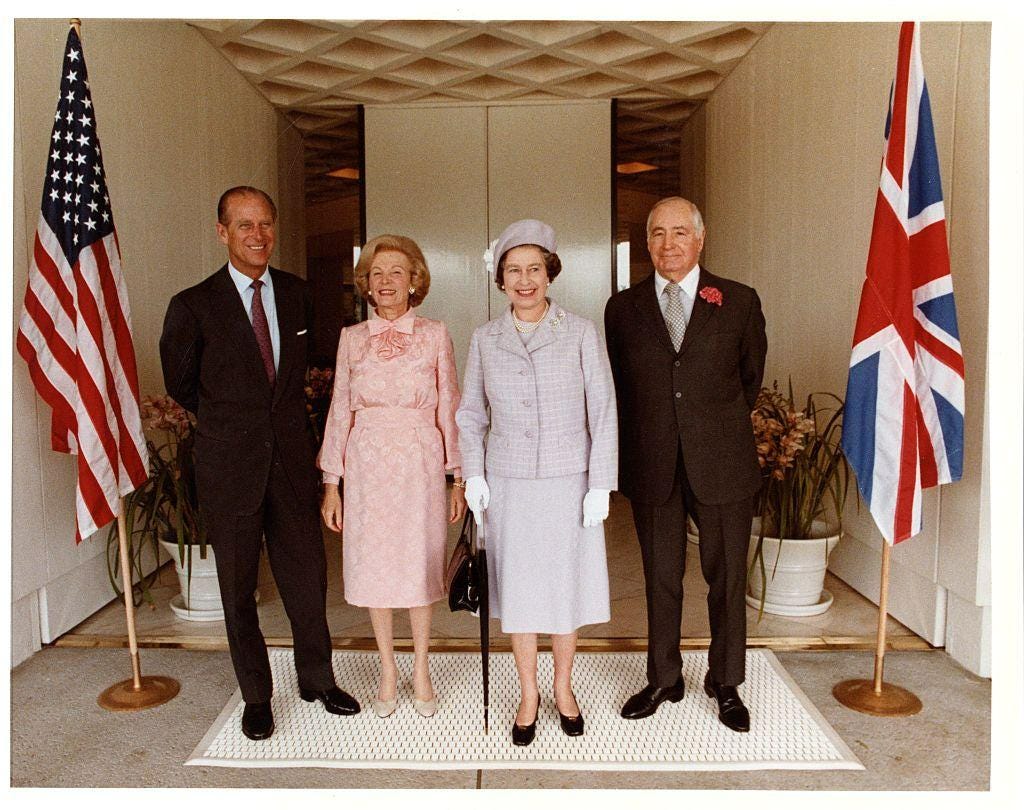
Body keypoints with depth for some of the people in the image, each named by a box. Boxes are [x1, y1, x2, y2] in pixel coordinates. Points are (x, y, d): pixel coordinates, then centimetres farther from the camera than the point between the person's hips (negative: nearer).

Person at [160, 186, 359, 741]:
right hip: (230, 469, -3)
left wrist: (280, 419, 12)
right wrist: (229, 424, 11)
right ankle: (256, 696, 29)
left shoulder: (296, 295, 5)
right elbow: (181, 386, 6)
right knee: (238, 589, 10)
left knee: (307, 577, 10)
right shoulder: (193, 306, -7)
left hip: (291, 463, 3)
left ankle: (317, 680, 31)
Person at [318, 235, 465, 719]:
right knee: (373, 566, 9)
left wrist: (458, 479, -2)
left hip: (419, 465, -1)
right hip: (367, 466, 2)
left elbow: (448, 408, 0)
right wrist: (331, 484, 3)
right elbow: (340, 411, 5)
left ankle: (420, 671, 27)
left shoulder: (435, 335, 0)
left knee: (419, 564, 8)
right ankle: (388, 672, 27)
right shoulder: (352, 338, 5)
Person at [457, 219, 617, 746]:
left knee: (566, 586, 11)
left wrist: (600, 485, -8)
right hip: (509, 486, 2)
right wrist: (473, 474, 0)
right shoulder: (485, 340, 1)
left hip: (569, 484, -1)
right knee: (518, 591, 10)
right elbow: (471, 414, 10)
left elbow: (602, 412, -5)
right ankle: (528, 693, 30)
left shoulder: (581, 333, -5)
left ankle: (563, 688, 34)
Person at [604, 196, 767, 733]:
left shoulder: (739, 302, 1)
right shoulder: (623, 308, 4)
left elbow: (751, 376, 13)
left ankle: (726, 684, 28)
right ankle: (662, 680, 29)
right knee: (660, 578, 12)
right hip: (652, 467, 1)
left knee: (727, 578, 9)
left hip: (722, 465, -1)